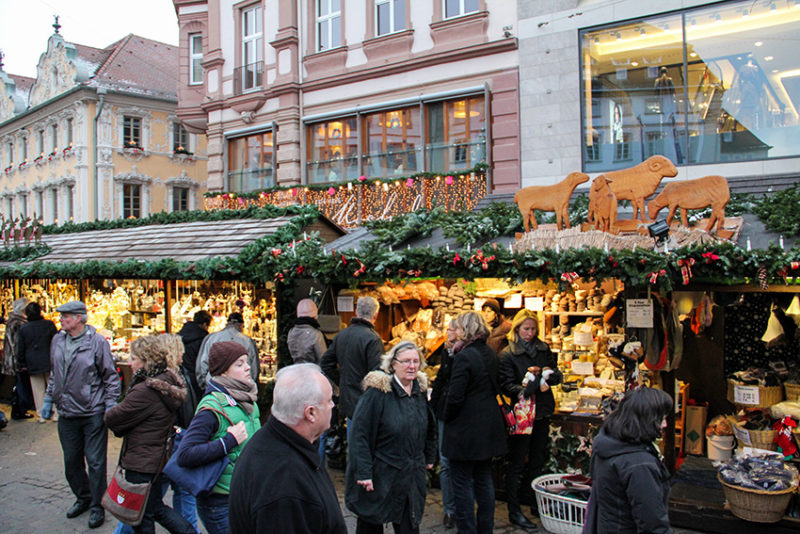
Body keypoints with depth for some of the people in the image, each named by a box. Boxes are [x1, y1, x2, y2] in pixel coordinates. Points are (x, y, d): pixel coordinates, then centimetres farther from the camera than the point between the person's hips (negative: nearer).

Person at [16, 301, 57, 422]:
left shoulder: (23, 328, -1)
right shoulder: (49, 324, -7)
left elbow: (20, 349, 3)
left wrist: (22, 364, 12)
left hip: (33, 364, 1)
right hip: (49, 362, -1)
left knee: (38, 390, 8)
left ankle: (42, 415, 11)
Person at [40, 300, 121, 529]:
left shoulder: (97, 342, -11)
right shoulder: (57, 341, 6)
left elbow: (111, 377, -7)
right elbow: (54, 374, 19)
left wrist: (110, 405, -10)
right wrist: (48, 399, 15)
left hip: (93, 414, -6)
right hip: (66, 415, 6)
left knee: (95, 462, 1)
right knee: (71, 461, 16)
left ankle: (97, 506, 15)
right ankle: (83, 498, 35)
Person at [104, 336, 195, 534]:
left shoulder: (145, 391, -26)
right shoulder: (168, 383, 3)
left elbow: (112, 419, -16)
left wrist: (108, 414, 5)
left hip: (141, 464, -9)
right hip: (159, 457, 9)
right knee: (156, 507, 24)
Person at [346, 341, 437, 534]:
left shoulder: (420, 390, 3)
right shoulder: (377, 392, -16)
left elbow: (428, 427, 19)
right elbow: (359, 434, -17)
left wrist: (429, 457, 18)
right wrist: (363, 473, -20)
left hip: (412, 474, 5)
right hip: (379, 474, -5)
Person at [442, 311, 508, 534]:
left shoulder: (464, 357, -19)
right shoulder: (491, 354, 5)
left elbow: (455, 397, -20)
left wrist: (447, 418, -4)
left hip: (466, 429, -8)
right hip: (489, 426, 8)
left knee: (463, 482, 3)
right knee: (484, 480, 16)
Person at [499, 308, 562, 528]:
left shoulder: (543, 349, 8)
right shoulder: (507, 354, -7)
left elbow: (557, 376, 11)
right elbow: (507, 386, -14)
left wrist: (550, 374, -12)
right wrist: (528, 390, -28)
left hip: (542, 412, 5)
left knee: (538, 460, 16)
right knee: (517, 463, 2)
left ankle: (535, 504, 31)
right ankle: (514, 511, 11)